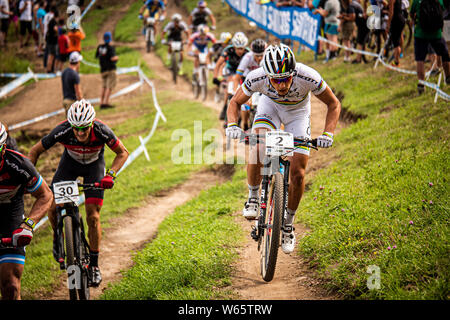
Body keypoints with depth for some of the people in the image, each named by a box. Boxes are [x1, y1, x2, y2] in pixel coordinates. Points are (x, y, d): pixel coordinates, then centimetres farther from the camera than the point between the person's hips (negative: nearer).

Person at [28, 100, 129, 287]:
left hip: (93, 165, -1)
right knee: (52, 207, -14)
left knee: (93, 216, -10)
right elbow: (35, 151, -19)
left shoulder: (101, 131, -34)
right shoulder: (63, 131, -33)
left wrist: (110, 175, -32)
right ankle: (58, 239, 18)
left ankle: (94, 264, 3)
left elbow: (123, 153, -18)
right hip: (70, 161, 1)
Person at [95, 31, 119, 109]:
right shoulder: (111, 48, -12)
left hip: (103, 70, 6)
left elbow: (97, 56, 17)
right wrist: (116, 57, -1)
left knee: (104, 86, 16)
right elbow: (112, 58, -22)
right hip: (110, 69, -6)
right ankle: (106, 102, -18)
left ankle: (101, 103, 9)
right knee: (110, 86, -7)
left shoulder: (100, 47, 6)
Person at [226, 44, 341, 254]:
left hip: (298, 113, 0)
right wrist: (232, 125, -34)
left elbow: (334, 104, -21)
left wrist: (327, 134, -35)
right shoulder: (257, 78, -34)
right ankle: (253, 197, -4)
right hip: (270, 106, 0)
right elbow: (235, 102, -14)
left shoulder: (308, 77, -38)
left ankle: (288, 224, 15)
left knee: (297, 173, -7)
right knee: (257, 150, -30)